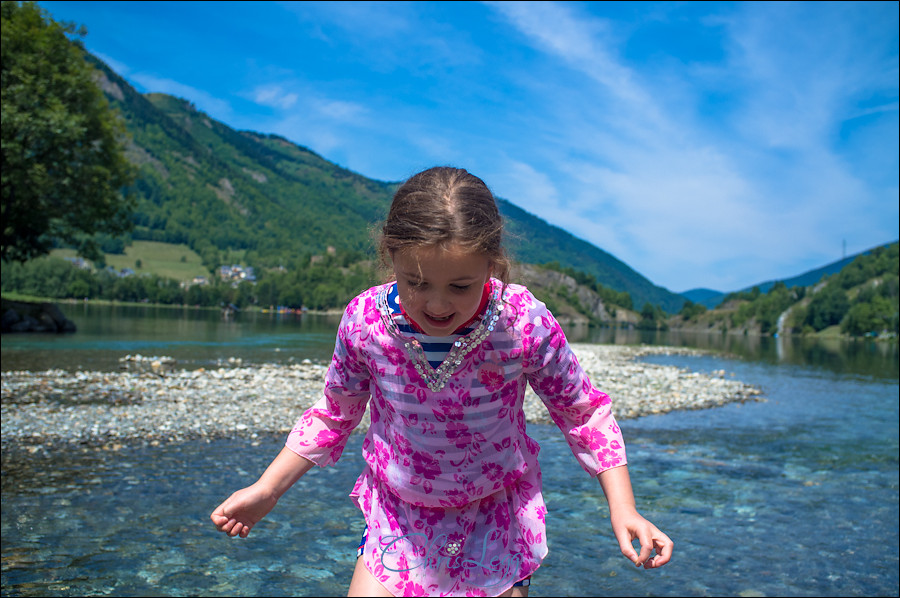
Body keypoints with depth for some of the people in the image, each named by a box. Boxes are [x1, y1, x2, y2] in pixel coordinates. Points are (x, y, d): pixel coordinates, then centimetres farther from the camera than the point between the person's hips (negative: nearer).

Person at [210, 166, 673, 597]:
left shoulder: (525, 324, -26)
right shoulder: (364, 320, -21)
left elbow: (582, 412, -7)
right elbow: (336, 414, -1)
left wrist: (623, 508, -13)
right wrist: (266, 490, -1)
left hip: (495, 523, -1)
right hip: (397, 520, 1)